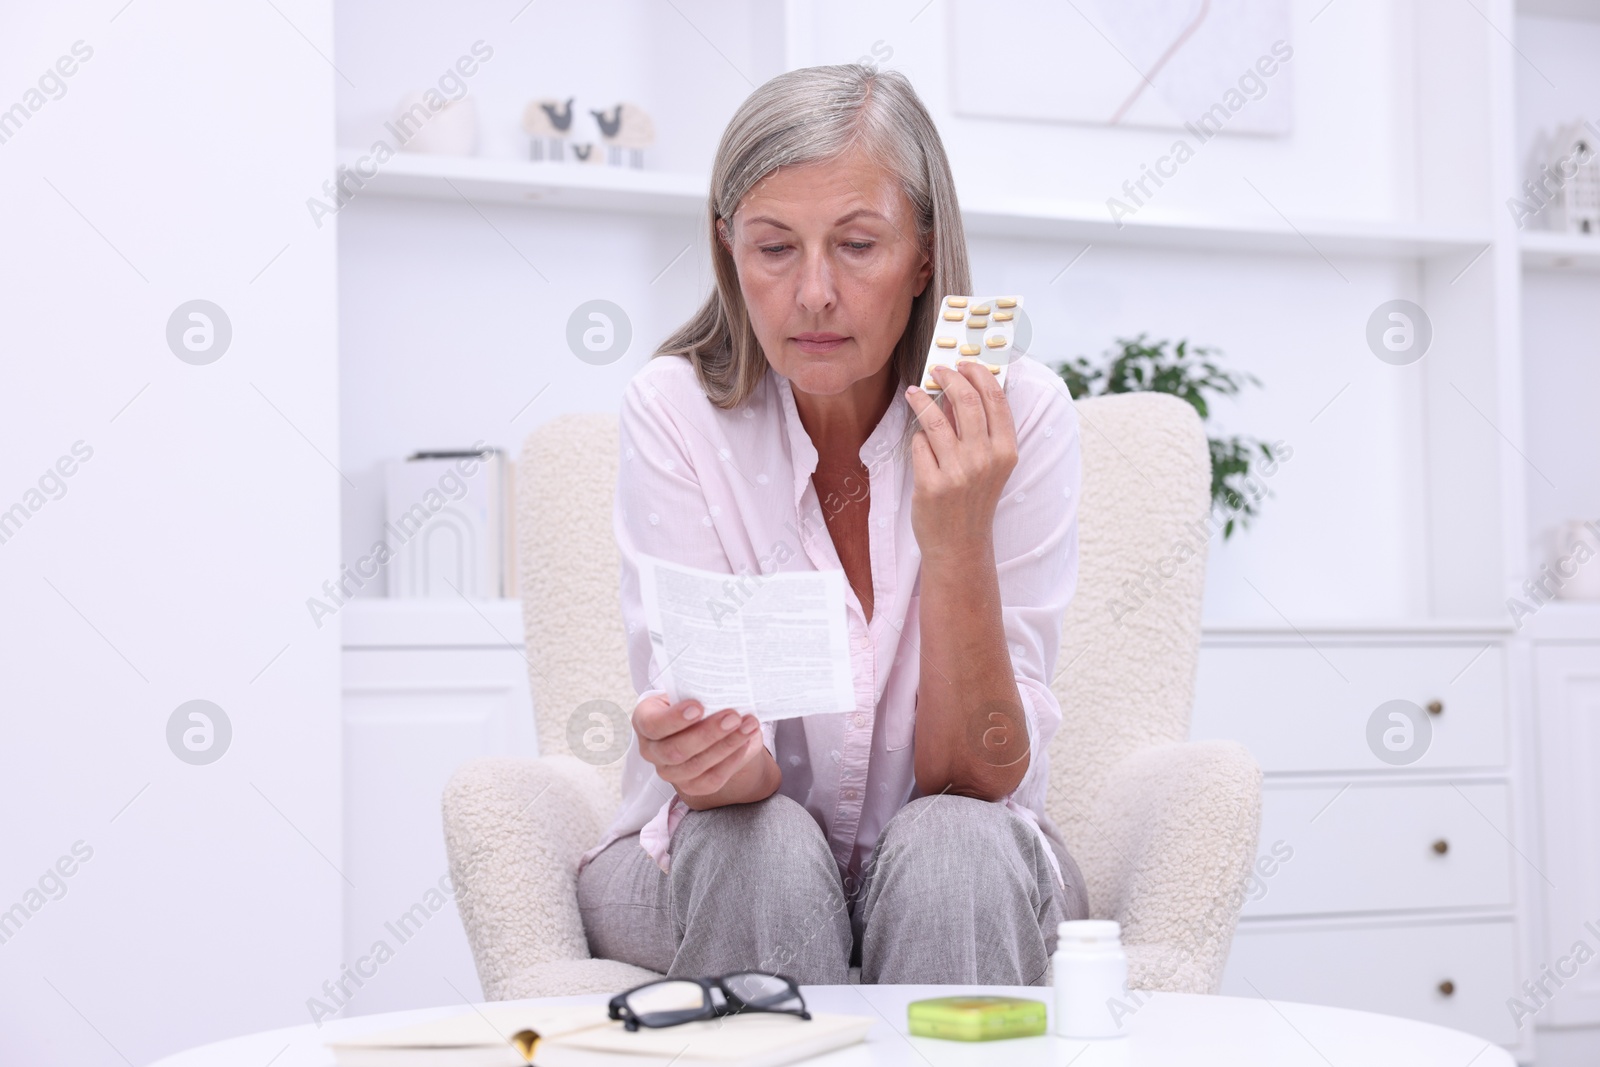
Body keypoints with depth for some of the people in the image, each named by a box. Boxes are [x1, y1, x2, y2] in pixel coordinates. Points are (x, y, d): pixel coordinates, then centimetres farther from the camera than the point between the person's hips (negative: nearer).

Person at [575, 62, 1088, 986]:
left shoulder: (1021, 415, -16)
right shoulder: (674, 412, -15)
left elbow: (982, 780, -19)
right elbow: (733, 771, -21)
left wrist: (959, 543, -34)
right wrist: (710, 759, -45)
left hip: (968, 886, 0)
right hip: (725, 877, 1)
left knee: (951, 843, -33)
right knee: (760, 844, -32)